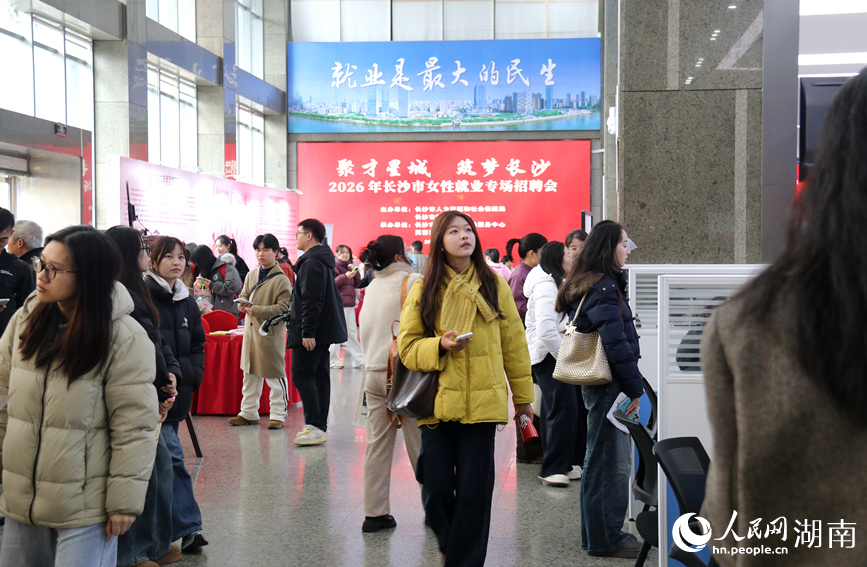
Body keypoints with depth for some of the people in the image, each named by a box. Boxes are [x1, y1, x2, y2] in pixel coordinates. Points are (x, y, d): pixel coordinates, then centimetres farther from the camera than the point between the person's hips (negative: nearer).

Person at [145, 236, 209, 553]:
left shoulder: (187, 302, 14)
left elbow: (197, 344, 22)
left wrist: (193, 374, 6)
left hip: (177, 393, 7)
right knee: (171, 456, -11)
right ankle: (187, 527, -6)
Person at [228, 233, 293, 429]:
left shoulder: (281, 279, -10)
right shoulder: (251, 275, 11)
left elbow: (283, 308, -16)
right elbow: (243, 296, 19)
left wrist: (256, 310, -21)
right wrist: (244, 304, -6)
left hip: (271, 332, -7)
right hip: (251, 329, 7)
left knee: (274, 375, 0)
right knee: (250, 373, 14)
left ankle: (278, 414, 10)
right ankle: (248, 412, 24)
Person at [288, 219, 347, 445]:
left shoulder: (311, 262, -15)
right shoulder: (324, 260, 18)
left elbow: (312, 300, -22)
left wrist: (308, 332, -24)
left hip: (312, 331, -10)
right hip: (325, 329, 10)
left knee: (302, 375, -9)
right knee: (320, 376, 11)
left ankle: (315, 426, -12)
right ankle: (320, 426, 14)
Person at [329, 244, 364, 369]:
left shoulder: (349, 267, 20)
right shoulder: (333, 265, -3)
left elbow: (357, 284, 17)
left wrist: (355, 272, 2)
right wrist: (345, 276, -25)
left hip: (350, 304, 8)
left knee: (352, 332, 8)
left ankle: (358, 360, 10)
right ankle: (333, 360, 1)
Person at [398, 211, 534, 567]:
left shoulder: (493, 284, 5)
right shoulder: (423, 291, 4)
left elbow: (513, 344, 9)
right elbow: (407, 348, 4)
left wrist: (522, 396, 11)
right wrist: (440, 346, -15)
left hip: (482, 401, 0)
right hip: (437, 401, 0)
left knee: (475, 489, 0)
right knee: (436, 489, 3)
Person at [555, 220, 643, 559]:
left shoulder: (583, 285, 16)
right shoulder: (602, 287, -16)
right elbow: (616, 342, -20)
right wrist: (634, 388, -14)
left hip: (597, 384, 11)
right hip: (609, 385, -11)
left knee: (601, 460, 17)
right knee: (611, 463, -2)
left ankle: (599, 533, 28)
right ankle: (605, 539, 7)